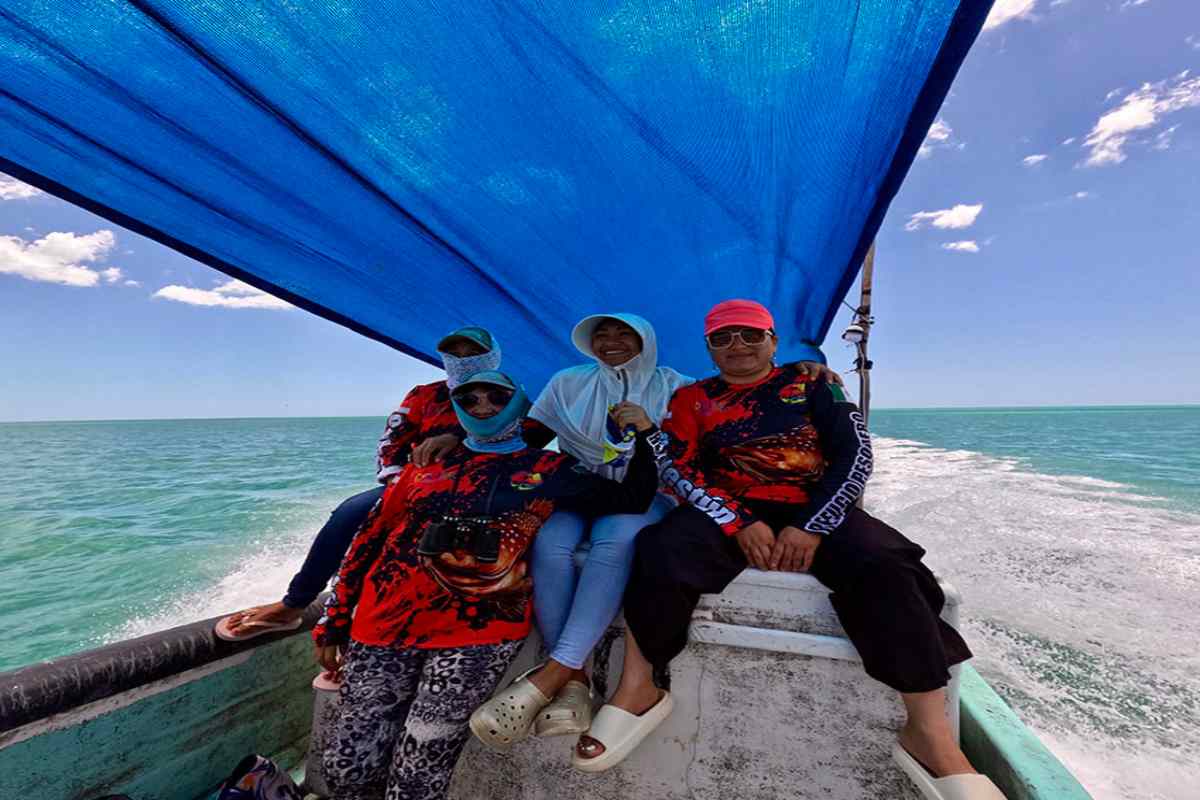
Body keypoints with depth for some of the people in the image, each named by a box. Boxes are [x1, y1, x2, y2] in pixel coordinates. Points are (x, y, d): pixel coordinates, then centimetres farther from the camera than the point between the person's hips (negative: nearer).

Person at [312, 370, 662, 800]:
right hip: (387, 621, 3)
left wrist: (646, 435, -5)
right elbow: (371, 537, 15)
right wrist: (334, 621, 14)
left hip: (480, 630, -3)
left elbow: (633, 499, 6)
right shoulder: (429, 462, 13)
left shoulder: (550, 470, 7)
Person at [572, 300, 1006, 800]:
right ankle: (637, 691, -14)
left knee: (884, 566, -28)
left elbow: (855, 453, 0)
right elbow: (674, 466, -2)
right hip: (726, 511, 0)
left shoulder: (814, 384, 11)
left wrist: (812, 527, -15)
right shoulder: (692, 398, 11)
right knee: (664, 548, -29)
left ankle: (930, 735, -12)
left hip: (817, 509, 1)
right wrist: (739, 523, -16)